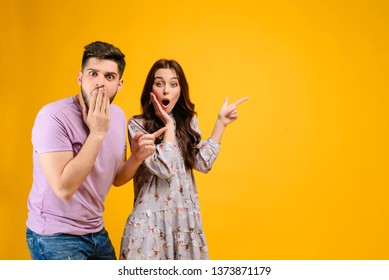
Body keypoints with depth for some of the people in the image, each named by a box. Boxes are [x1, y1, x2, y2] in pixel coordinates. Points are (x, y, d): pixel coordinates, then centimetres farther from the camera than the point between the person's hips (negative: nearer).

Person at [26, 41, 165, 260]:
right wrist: (97, 132, -27)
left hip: (97, 232, 7)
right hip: (55, 237, -7)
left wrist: (137, 157, -11)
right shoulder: (54, 117, -20)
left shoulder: (118, 116, 1)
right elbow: (64, 188, -28)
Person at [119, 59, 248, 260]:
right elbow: (164, 168, -16)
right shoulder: (137, 125, -6)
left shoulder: (188, 122, 10)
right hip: (152, 218, -4)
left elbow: (203, 163, 0)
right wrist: (168, 124, -10)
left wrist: (221, 122, 1)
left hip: (186, 216, 5)